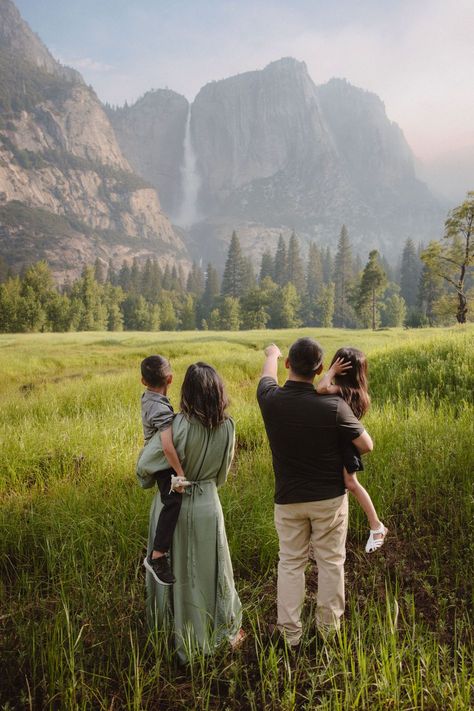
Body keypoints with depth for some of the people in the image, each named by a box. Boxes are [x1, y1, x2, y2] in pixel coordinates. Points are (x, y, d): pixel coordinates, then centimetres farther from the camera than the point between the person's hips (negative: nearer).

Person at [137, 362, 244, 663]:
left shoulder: (178, 425, -24)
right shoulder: (228, 427, -10)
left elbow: (145, 464, -19)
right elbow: (223, 473, 4)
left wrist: (147, 481, 3)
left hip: (173, 504, -2)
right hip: (208, 504, 2)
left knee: (177, 570, 17)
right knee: (211, 568, 19)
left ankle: (184, 640, 37)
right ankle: (225, 631, 36)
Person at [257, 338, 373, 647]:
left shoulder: (271, 400, -16)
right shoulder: (334, 405, -22)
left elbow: (268, 375, 10)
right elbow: (366, 445, -11)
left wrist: (272, 353, 31)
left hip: (288, 499, 2)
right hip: (330, 497, -1)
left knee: (290, 563, 15)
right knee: (331, 561, 16)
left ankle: (290, 632, 24)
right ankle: (329, 626, 31)